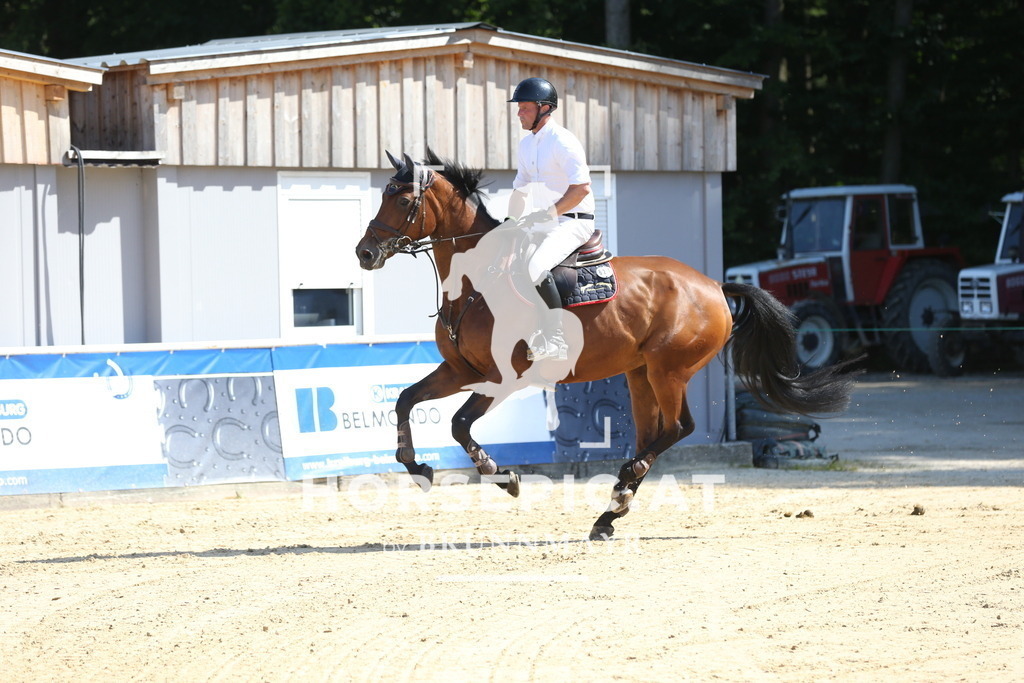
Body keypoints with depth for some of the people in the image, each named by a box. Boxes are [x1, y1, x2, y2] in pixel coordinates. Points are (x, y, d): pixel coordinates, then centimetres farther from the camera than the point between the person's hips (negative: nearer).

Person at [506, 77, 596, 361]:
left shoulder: (563, 142, -16)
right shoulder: (526, 144, 13)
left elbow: (582, 188, -24)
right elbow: (520, 189, 23)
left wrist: (547, 214, -27)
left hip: (574, 222, -10)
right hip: (547, 222, 10)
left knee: (536, 268, -33)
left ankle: (556, 343, -30)